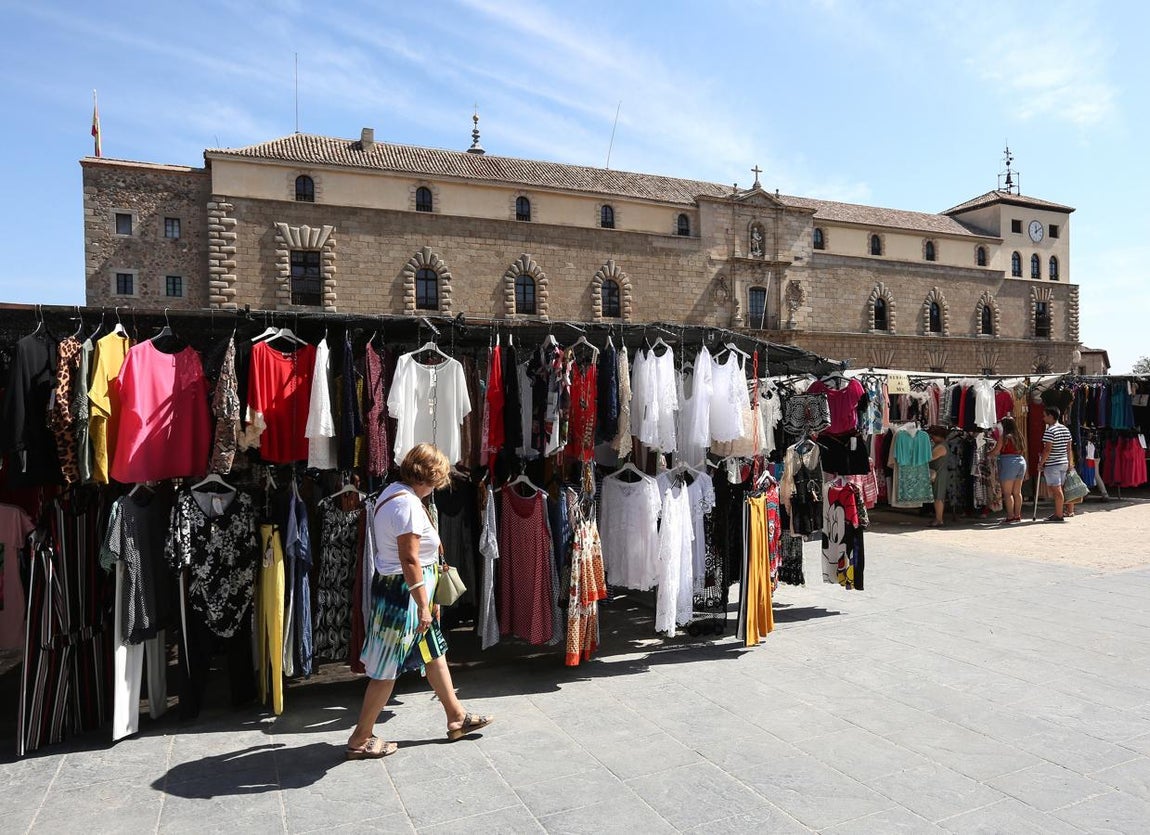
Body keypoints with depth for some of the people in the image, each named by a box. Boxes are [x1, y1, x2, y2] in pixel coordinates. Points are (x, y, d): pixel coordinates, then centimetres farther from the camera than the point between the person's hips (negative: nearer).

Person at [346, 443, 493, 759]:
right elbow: (409, 559, -25)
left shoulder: (392, 492, 9)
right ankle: (360, 740, 17)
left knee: (434, 653, 19)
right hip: (403, 593, -11)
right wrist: (423, 606, -20)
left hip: (391, 585, 11)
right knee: (387, 669, 3)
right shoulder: (409, 504, -22)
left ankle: (457, 718, 33)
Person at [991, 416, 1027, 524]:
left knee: (1007, 492, -4)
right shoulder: (1019, 436, 12)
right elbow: (1023, 452, 14)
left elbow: (996, 452, -9)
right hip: (1021, 462, 7)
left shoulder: (1004, 437, -8)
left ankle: (1010, 516, -8)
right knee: (1017, 492, 11)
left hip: (1008, 463, -7)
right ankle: (1017, 515, 15)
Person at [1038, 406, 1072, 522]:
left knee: (1056, 489, -4)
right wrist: (1069, 463, 20)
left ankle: (1059, 515, 0)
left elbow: (1047, 449, -18)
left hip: (1052, 464, -8)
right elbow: (1068, 448, 14)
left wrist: (1041, 463, -10)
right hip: (1064, 463, 8)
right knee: (1058, 489, 15)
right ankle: (1058, 512, 21)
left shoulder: (1049, 431, -16)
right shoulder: (1066, 429, 10)